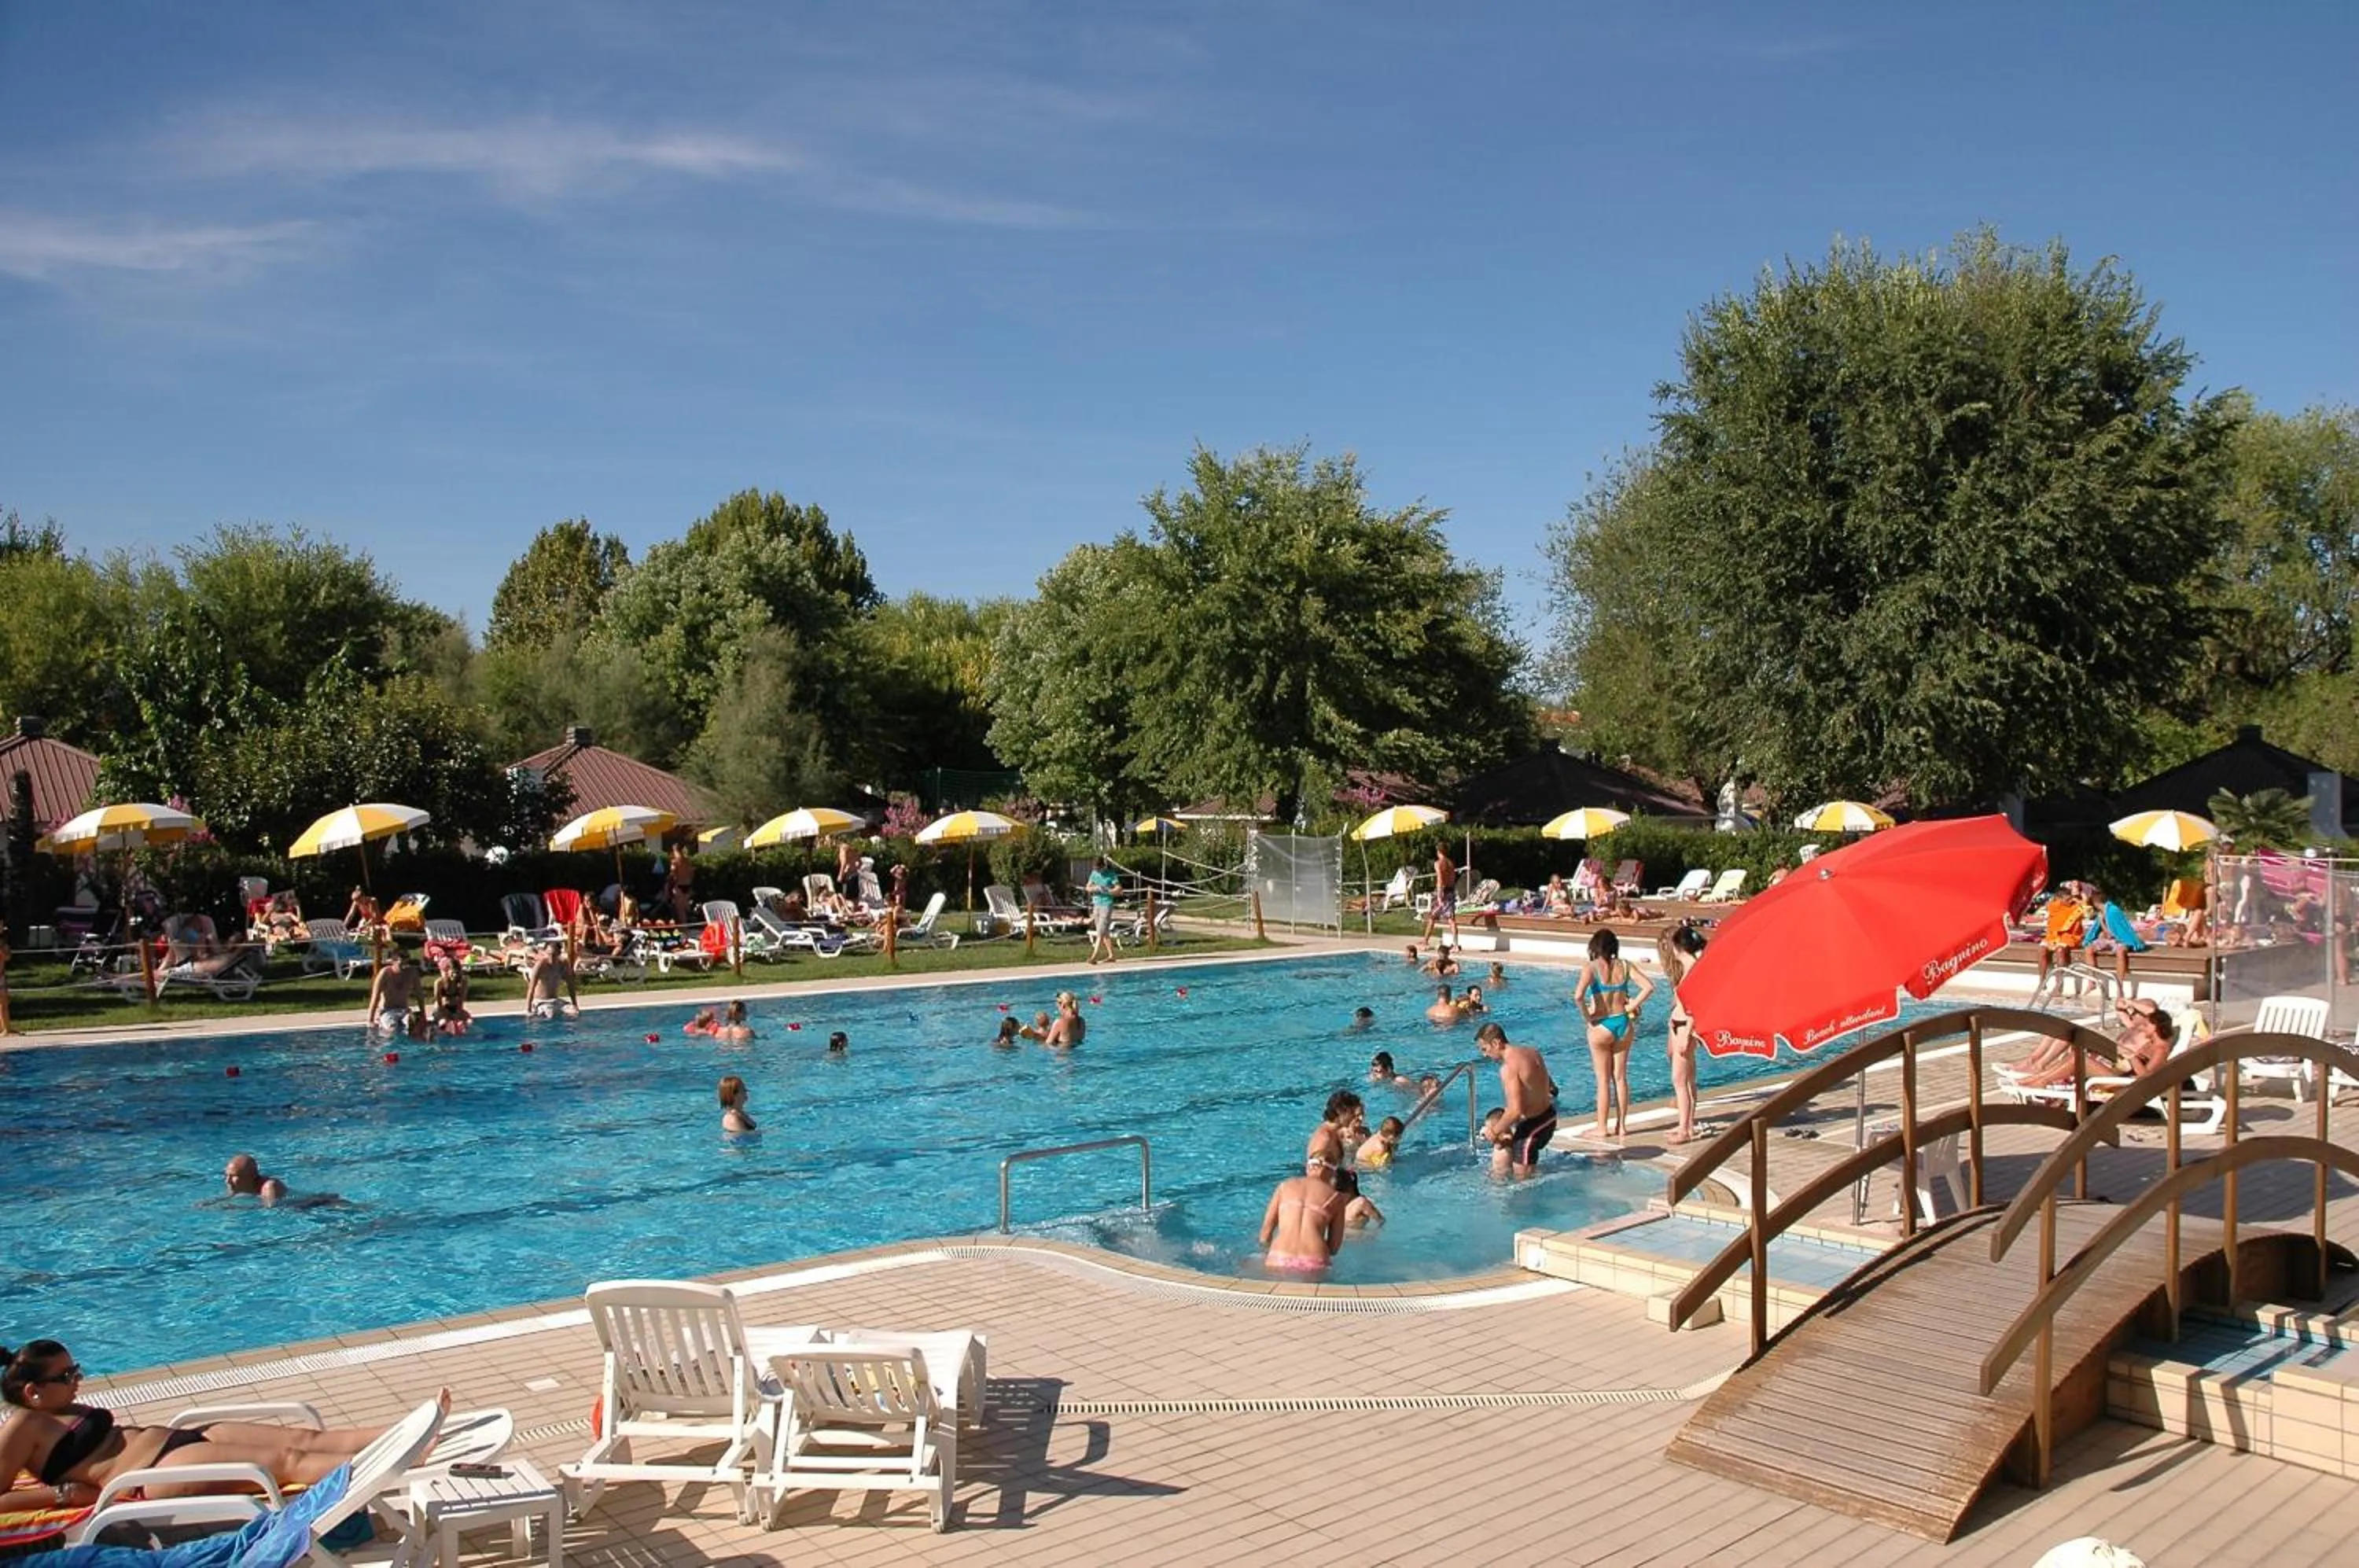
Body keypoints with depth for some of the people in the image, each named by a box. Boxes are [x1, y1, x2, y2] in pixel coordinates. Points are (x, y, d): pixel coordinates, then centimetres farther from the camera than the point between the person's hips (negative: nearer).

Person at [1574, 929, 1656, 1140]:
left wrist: (1587, 1016, -10)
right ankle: (1621, 1125, 20)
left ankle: (1602, 1128, 13)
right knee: (1621, 1078, 14)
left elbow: (1578, 996, -25)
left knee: (1603, 1081, 6)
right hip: (1623, 1024, 4)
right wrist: (1631, 1007, 1)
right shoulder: (1624, 965, 0)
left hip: (1601, 1027, -3)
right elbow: (1648, 987, -6)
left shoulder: (1591, 967, -12)